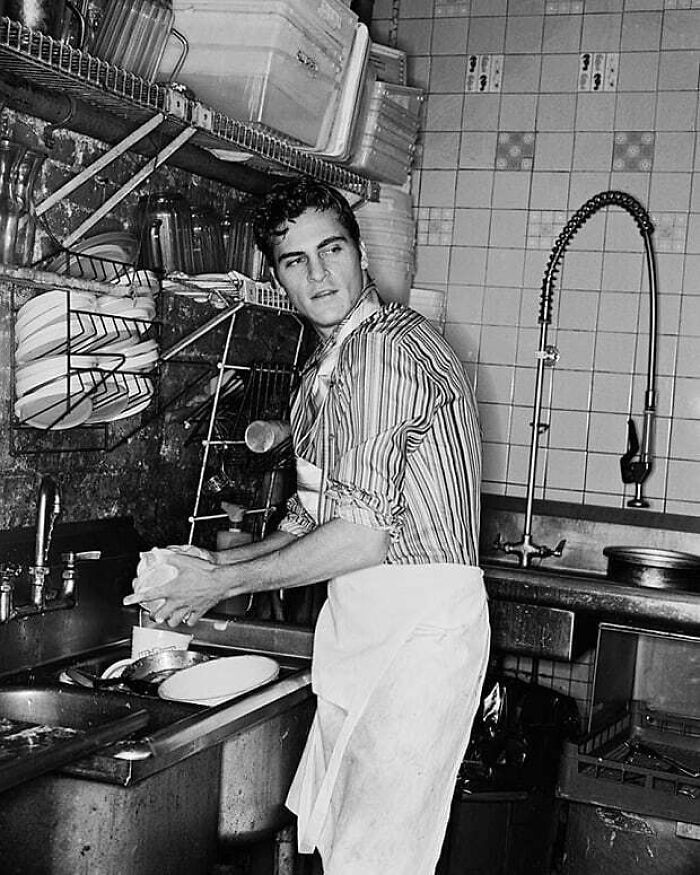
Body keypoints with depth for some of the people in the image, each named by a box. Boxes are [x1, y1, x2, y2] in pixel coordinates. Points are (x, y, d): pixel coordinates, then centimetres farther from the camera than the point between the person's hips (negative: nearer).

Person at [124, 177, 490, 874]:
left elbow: (363, 534, -21)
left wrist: (225, 581, -12)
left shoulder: (385, 347, -17)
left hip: (418, 619, -10)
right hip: (364, 622, 10)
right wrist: (220, 562, 7)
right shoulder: (326, 365, 17)